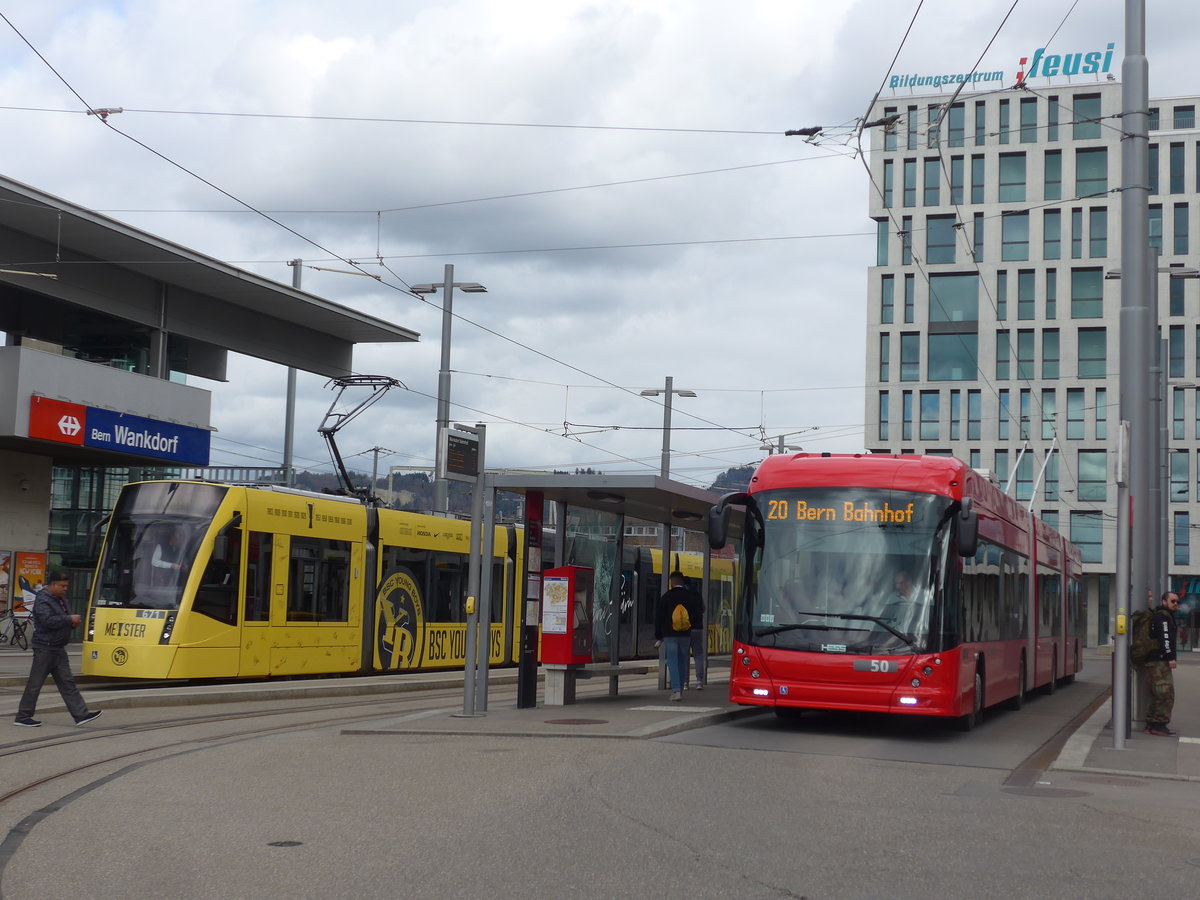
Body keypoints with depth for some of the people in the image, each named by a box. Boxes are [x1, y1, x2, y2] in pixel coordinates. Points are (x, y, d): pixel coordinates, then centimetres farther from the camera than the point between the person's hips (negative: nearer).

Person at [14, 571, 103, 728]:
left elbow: (66, 616, 29)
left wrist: (74, 622, 6)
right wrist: (69, 619, -20)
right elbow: (48, 621, -27)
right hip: (45, 648, -9)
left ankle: (81, 714, 4)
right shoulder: (42, 600, -13)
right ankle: (22, 717, 7)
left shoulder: (60, 600, 16)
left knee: (67, 682, 6)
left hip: (58, 648, 9)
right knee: (35, 683, -1)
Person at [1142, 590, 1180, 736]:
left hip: (1153, 661, 11)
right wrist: (1170, 657, -23)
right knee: (1166, 693, -11)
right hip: (1160, 661, -11)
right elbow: (1165, 638, -19)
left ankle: (1151, 724, 15)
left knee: (1156, 695, 13)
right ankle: (1159, 724, -12)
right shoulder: (1163, 616, -8)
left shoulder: (1158, 616, 25)